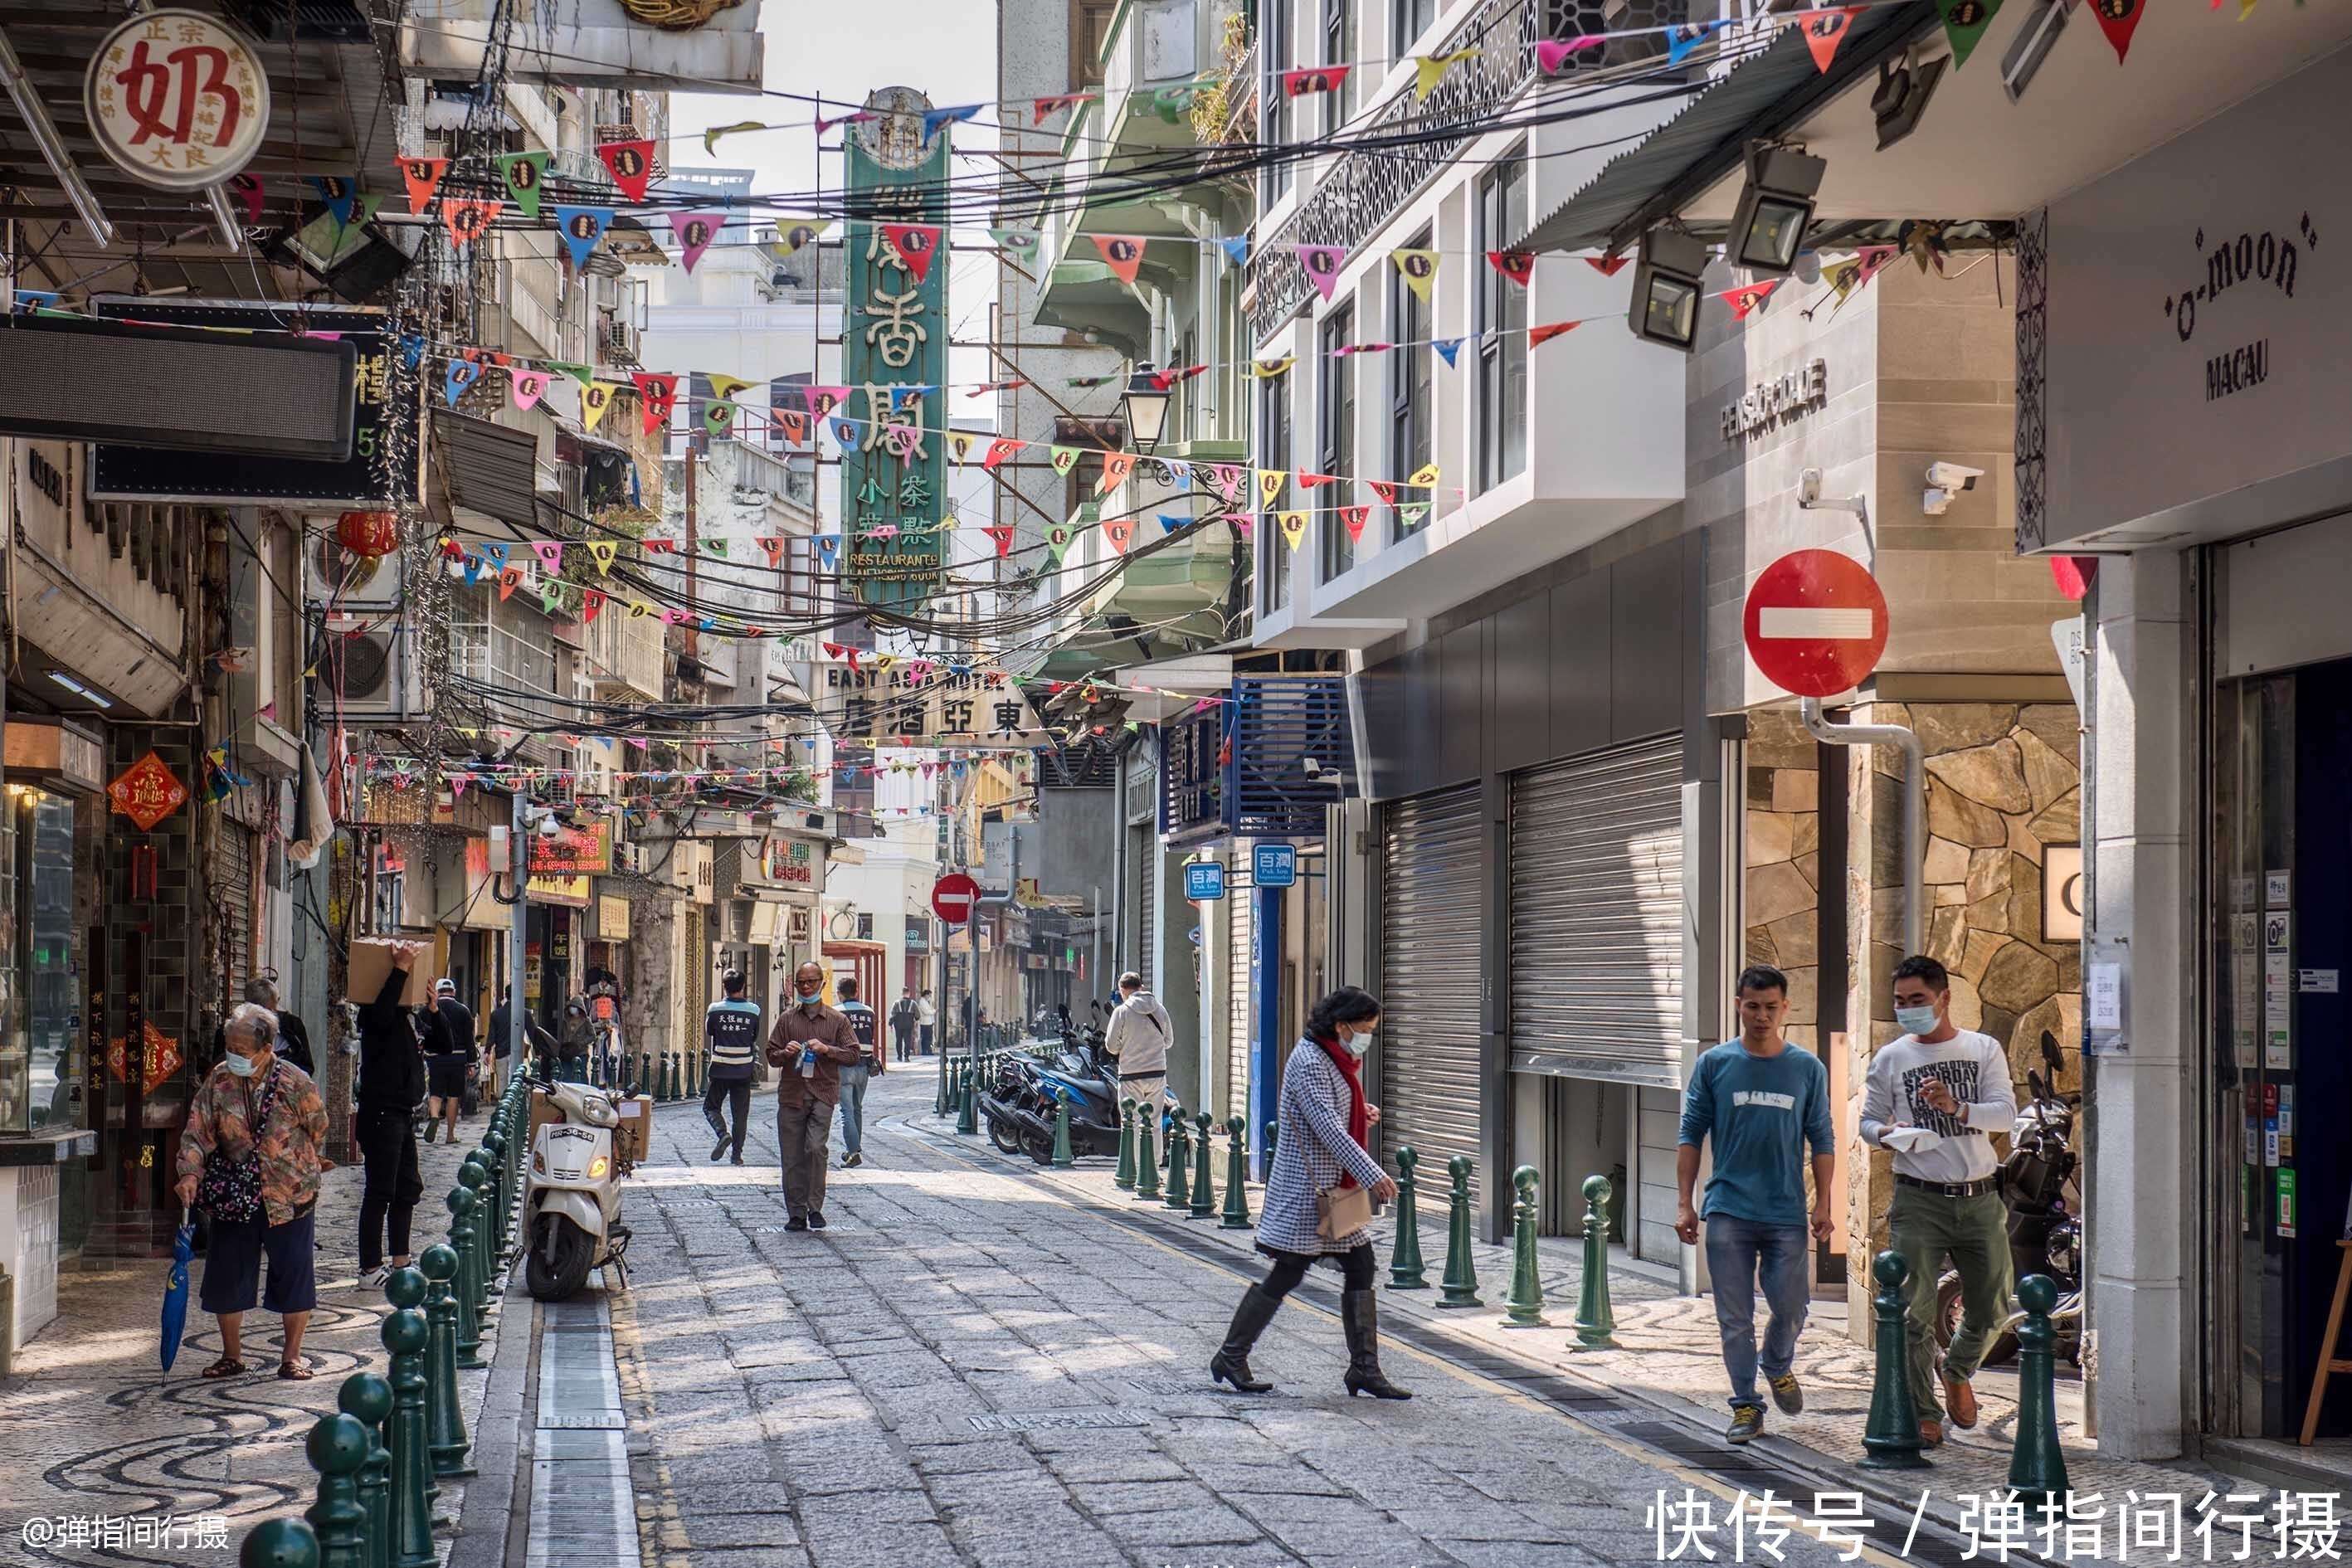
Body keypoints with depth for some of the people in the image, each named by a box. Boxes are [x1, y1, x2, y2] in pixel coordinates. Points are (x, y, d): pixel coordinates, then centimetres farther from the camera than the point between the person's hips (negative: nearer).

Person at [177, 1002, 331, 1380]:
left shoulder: (295, 1082, -12)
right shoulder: (218, 1082, -5)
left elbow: (318, 1129, 4)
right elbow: (197, 1132, -7)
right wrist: (190, 1173, -22)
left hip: (289, 1193, -2)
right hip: (234, 1194, 2)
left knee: (294, 1274, 2)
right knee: (227, 1275, 6)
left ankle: (292, 1356, 16)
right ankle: (232, 1355, 22)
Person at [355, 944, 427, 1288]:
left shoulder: (407, 1016, 15)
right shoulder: (374, 1013, -11)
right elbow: (381, 1014, -35)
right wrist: (401, 969, -30)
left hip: (402, 1114, 10)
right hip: (381, 1113, -10)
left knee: (407, 1189, 16)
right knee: (379, 1192, -7)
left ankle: (400, 1263, 25)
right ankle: (370, 1269, -3)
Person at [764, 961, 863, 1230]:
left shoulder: (836, 1020, 8)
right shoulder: (787, 1019, 13)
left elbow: (854, 1054, 4)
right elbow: (771, 1056, 15)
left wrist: (827, 1049, -11)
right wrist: (785, 1053, -7)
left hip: (822, 1094, -2)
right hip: (791, 1094, 2)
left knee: (816, 1148, -18)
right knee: (792, 1157, 2)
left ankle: (815, 1208, -7)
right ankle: (796, 1214, 11)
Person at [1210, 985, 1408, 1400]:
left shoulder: (1338, 1059, 13)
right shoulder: (1309, 1062, -18)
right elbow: (1326, 1127, -26)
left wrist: (1363, 1112, 5)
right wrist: (1371, 1174, -30)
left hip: (1335, 1186, 10)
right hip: (1306, 1184, -10)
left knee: (1360, 1269, 6)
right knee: (1287, 1274, -4)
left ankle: (1365, 1370, 10)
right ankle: (1231, 1357, 8)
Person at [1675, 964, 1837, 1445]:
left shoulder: (1808, 1068, 5)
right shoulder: (1714, 1064, 3)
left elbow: (1821, 1141, 9)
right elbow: (1691, 1135, 5)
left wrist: (1823, 1204, 1)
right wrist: (1684, 1202, -1)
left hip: (1786, 1212, 1)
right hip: (1728, 1211, 0)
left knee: (1791, 1306, 1)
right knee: (1735, 1318, 1)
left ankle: (1778, 1366, 32)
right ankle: (1745, 1406, 12)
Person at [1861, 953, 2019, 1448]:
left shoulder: (1984, 1050, 6)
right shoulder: (1890, 1059, 6)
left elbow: (2006, 1111, -6)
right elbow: (1868, 1120, 11)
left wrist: (1957, 1108, -24)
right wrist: (1886, 1135, -13)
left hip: (1980, 1198, 1)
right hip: (1919, 1200, -1)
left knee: (1990, 1306, 7)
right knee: (1916, 1310, -7)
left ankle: (1958, 1371, 36)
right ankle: (1923, 1412, 4)